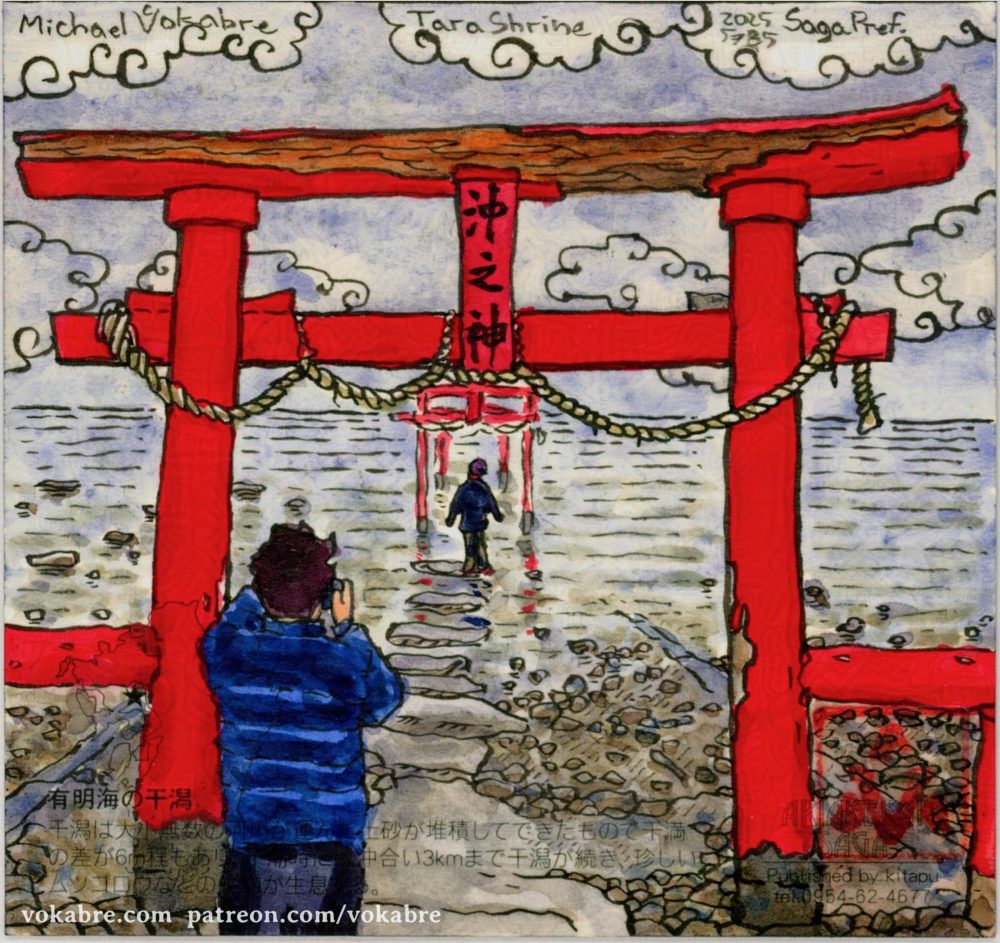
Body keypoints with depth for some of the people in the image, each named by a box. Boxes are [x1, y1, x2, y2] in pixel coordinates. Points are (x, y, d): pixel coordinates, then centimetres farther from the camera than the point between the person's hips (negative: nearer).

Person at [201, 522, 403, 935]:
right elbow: (385, 701, 10)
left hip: (253, 848, 1)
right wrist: (346, 627, 11)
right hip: (333, 851, -1)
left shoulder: (225, 650, -8)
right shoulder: (350, 662, -12)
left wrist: (261, 586, 20)